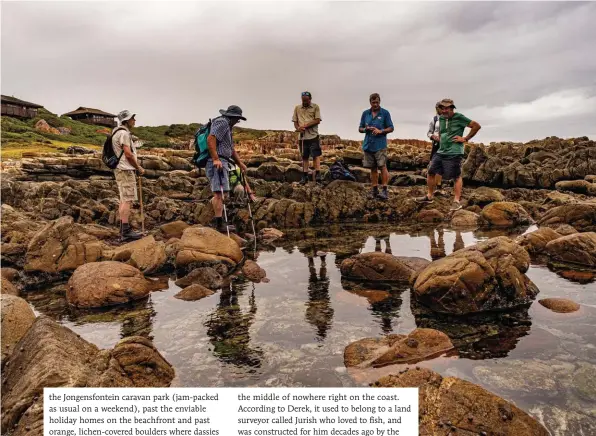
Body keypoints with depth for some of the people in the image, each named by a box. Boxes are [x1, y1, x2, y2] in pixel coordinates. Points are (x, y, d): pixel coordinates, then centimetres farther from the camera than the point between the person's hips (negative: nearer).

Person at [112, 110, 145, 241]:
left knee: (124, 200, 12)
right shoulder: (124, 133, -12)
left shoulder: (120, 132, 20)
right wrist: (139, 167, -8)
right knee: (127, 200, -12)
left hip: (122, 169, 11)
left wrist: (136, 165, 15)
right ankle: (126, 231, -14)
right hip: (125, 170, -11)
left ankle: (123, 229, 18)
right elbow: (128, 154, -18)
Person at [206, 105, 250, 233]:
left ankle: (216, 221, 20)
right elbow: (211, 139, -18)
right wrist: (215, 159, -24)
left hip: (221, 163, 11)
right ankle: (219, 223, -22)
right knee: (220, 192, -17)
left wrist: (240, 163, 22)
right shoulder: (222, 122, -4)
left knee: (218, 193, 14)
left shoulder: (227, 127, 29)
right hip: (217, 162, -11)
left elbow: (231, 148, 30)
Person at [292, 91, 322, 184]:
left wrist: (305, 125, -13)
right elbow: (295, 122, 12)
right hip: (302, 136, 3)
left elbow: (317, 120, -5)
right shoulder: (297, 108, 13)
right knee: (304, 157, 6)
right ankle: (305, 176, 10)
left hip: (313, 135, -3)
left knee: (316, 155, -11)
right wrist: (298, 128, -10)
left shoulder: (315, 107, 4)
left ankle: (317, 174, -14)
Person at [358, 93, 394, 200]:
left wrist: (380, 131, -16)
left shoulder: (385, 113, 1)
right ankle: (375, 191, 15)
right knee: (373, 168, 8)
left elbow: (391, 128, 1)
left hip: (380, 145, -4)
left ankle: (385, 191, -9)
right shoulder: (365, 113, 11)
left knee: (382, 167, -10)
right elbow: (360, 129, 14)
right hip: (368, 145, 4)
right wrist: (366, 129, -8)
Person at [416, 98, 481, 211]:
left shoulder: (459, 117, -8)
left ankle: (457, 201, 0)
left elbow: (476, 126, -10)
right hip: (440, 151, 7)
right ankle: (429, 196, 19)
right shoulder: (441, 118, 12)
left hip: (454, 153, -7)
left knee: (456, 176, -2)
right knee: (431, 172, 7)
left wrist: (465, 139, -10)